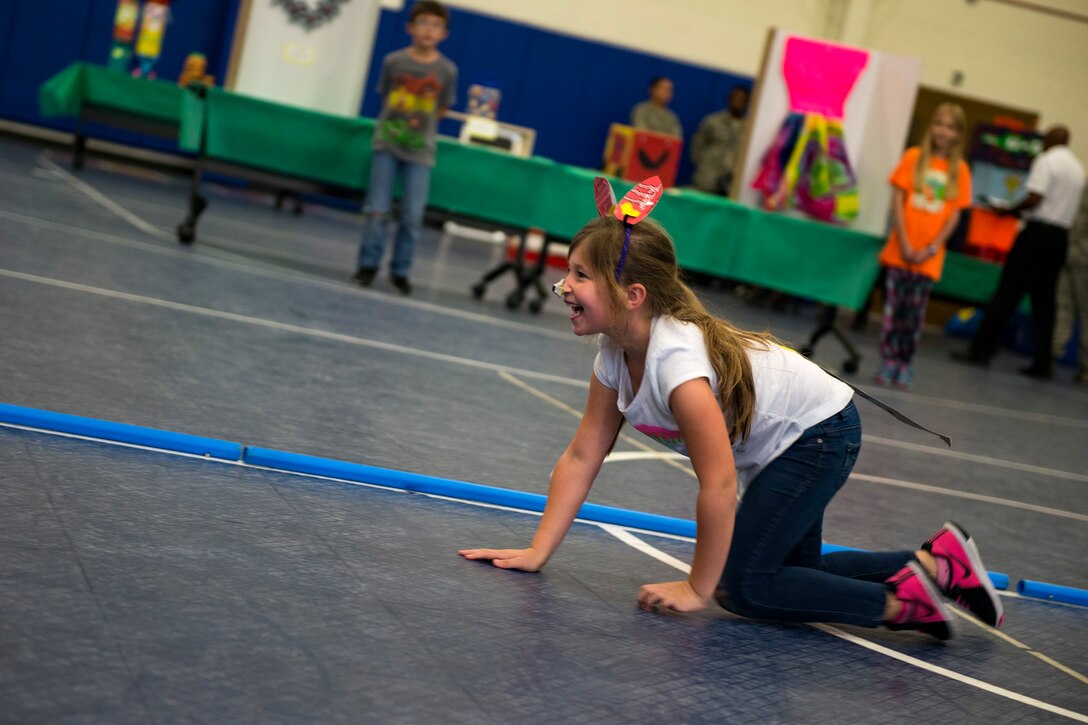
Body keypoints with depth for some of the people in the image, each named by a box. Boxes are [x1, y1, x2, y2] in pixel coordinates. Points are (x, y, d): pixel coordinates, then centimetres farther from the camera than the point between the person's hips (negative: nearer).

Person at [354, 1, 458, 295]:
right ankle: (368, 263, 14)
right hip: (387, 143, 0)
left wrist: (419, 125, 11)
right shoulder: (394, 61, -2)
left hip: (420, 150, 0)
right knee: (378, 210, -1)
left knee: (412, 216, -1)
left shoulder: (447, 70, -2)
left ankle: (400, 270, 14)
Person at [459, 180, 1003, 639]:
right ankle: (937, 563, 25)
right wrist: (536, 554, -9)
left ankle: (907, 602, 0)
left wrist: (698, 589, -24)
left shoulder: (674, 356, -36)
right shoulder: (616, 352, -10)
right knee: (783, 571, 18)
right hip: (773, 447, 9)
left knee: (743, 585, -12)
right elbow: (581, 457, -4)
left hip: (822, 432, -9)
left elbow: (718, 485, -34)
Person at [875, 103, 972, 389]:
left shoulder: (960, 170, 3)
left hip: (929, 256, 0)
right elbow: (898, 200, -1)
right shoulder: (914, 157, 2)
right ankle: (889, 361, 8)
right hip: (901, 251, 0)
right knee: (893, 306, 0)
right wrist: (904, 244, -9)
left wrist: (932, 248, -7)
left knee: (915, 311, 2)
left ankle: (905, 364, 11)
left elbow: (954, 215, 2)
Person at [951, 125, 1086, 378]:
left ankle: (981, 349, -5)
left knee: (1007, 292, -5)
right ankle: (1043, 362, 7)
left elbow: (1034, 198, -18)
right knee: (1043, 299, 9)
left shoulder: (1046, 160, -8)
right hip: (1061, 236, 7)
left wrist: (1009, 210, -4)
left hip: (1038, 232, -7)